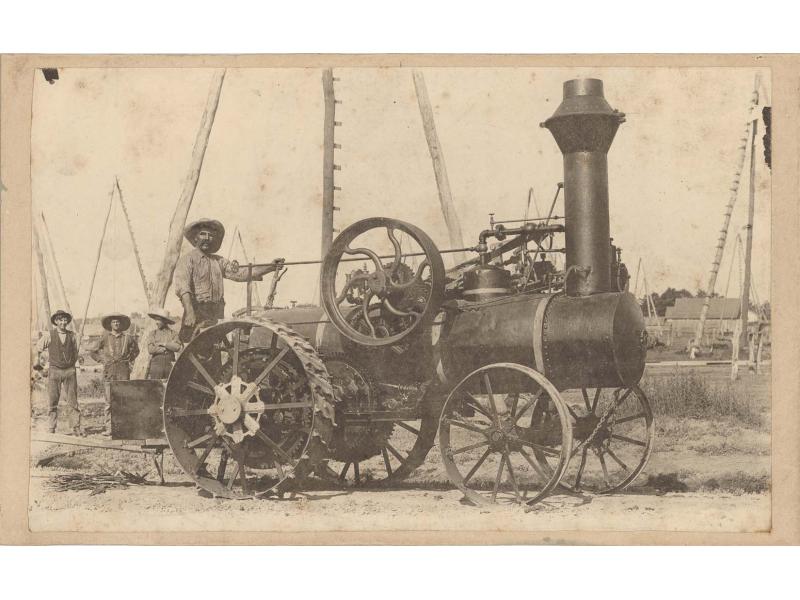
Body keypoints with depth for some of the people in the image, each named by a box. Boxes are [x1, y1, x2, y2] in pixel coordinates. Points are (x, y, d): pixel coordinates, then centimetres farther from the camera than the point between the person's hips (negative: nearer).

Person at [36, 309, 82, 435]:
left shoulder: (71, 336, 8)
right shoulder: (49, 335, 0)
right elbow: (38, 348, 11)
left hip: (70, 371, 2)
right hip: (54, 371, -2)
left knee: (73, 401, -1)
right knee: (53, 403, 0)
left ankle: (76, 429, 3)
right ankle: (51, 430, 6)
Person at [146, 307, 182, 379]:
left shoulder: (173, 333, 7)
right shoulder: (153, 334, 9)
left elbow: (177, 347, -8)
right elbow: (150, 349, -4)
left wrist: (164, 344, -6)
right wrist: (165, 349, -7)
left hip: (169, 365, 0)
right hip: (156, 364, 0)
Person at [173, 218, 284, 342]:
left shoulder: (219, 261, 18)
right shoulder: (187, 260, -1)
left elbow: (241, 274, 10)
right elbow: (182, 287, -14)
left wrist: (271, 267, -1)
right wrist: (189, 312, -29)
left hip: (217, 317, 6)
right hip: (196, 317, -6)